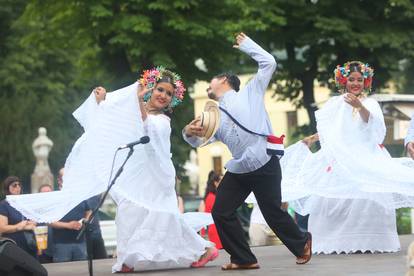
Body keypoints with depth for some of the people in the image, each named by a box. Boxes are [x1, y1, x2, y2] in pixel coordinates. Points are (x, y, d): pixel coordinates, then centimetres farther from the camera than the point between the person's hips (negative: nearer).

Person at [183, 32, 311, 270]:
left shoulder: (249, 94, 7)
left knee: (273, 213, 3)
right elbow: (199, 141, 11)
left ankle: (302, 243, 29)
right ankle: (244, 259, 11)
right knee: (221, 213, -1)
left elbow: (269, 63, 3)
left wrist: (246, 44, 12)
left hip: (265, 166, -6)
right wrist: (190, 132, -11)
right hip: (238, 170, 6)